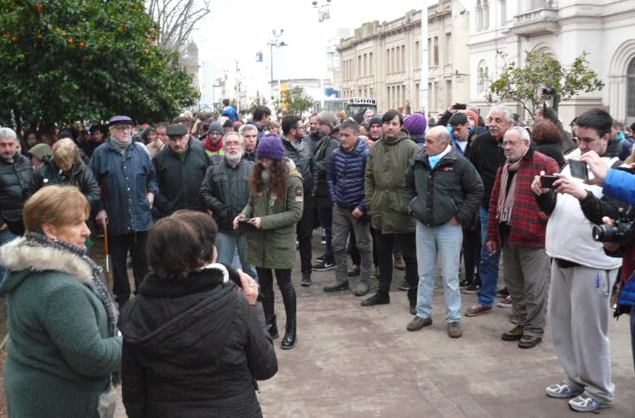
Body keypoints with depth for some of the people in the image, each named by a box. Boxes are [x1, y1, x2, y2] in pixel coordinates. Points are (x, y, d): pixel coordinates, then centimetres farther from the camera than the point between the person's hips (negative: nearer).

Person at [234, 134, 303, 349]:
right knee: (264, 283, 15)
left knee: (284, 284, 6)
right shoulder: (258, 176, 4)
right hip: (258, 240, 5)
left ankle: (291, 329, 22)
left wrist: (265, 221, -22)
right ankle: (270, 325, 31)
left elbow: (296, 213, -16)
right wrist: (244, 215, -8)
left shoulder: (292, 180, -14)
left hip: (280, 241, -5)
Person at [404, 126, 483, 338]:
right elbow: (408, 186, 20)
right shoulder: (419, 162, 3)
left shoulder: (459, 163, -11)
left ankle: (453, 318, 14)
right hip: (423, 226, 4)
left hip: (449, 227, -4)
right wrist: (413, 206, 8)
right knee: (424, 273, 13)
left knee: (450, 276, 2)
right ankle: (423, 313, 25)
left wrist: (461, 216, -9)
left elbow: (476, 190, -6)